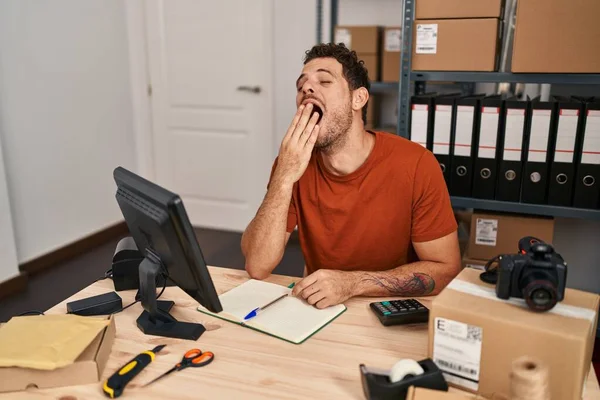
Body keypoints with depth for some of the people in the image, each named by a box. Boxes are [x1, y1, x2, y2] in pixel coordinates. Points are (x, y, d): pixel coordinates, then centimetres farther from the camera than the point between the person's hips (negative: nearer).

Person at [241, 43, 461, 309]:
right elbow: (257, 268, -14)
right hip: (319, 309, 2)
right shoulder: (292, 164, -8)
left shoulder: (415, 165, -16)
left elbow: (446, 267, -11)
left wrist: (353, 282, -22)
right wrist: (283, 179, -24)